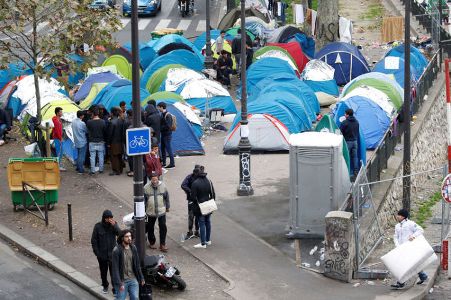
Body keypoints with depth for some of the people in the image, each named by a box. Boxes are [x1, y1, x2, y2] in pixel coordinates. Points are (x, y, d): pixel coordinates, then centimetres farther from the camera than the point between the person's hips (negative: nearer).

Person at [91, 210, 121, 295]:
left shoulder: (114, 224, -4)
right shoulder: (98, 226, -8)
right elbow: (94, 240, -3)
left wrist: (114, 226, -28)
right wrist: (97, 253, -7)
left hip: (112, 254, 0)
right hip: (102, 255, 0)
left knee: (114, 272, -3)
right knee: (103, 272, 16)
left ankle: (115, 288, 5)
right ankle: (105, 286, 35)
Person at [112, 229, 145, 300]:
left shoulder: (133, 248, 4)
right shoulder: (117, 250, -14)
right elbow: (115, 268, -15)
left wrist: (141, 278, 13)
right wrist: (119, 283, -19)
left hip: (133, 280, 5)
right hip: (122, 281, -5)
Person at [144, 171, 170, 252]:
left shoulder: (162, 186, -6)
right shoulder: (146, 187, -9)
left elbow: (166, 197, 7)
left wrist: (167, 207, 13)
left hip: (161, 211, 0)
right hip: (151, 212, 0)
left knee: (163, 227, -3)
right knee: (150, 228, 12)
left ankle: (162, 244, 8)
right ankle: (152, 242, 31)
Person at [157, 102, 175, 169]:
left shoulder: (168, 115, -19)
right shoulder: (162, 114, 10)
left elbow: (167, 126, -23)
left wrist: (160, 128, -17)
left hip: (167, 135, -10)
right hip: (163, 134, 10)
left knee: (168, 149, -4)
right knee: (163, 149, 15)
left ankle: (172, 163, 2)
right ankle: (163, 163, 23)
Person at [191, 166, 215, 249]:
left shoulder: (195, 183, -18)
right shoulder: (209, 182, -1)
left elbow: (193, 197, -15)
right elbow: (213, 194, 5)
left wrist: (196, 204, 2)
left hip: (200, 207, -5)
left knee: (202, 224, -1)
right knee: (208, 222, 17)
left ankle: (203, 243, 1)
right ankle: (208, 240, 28)